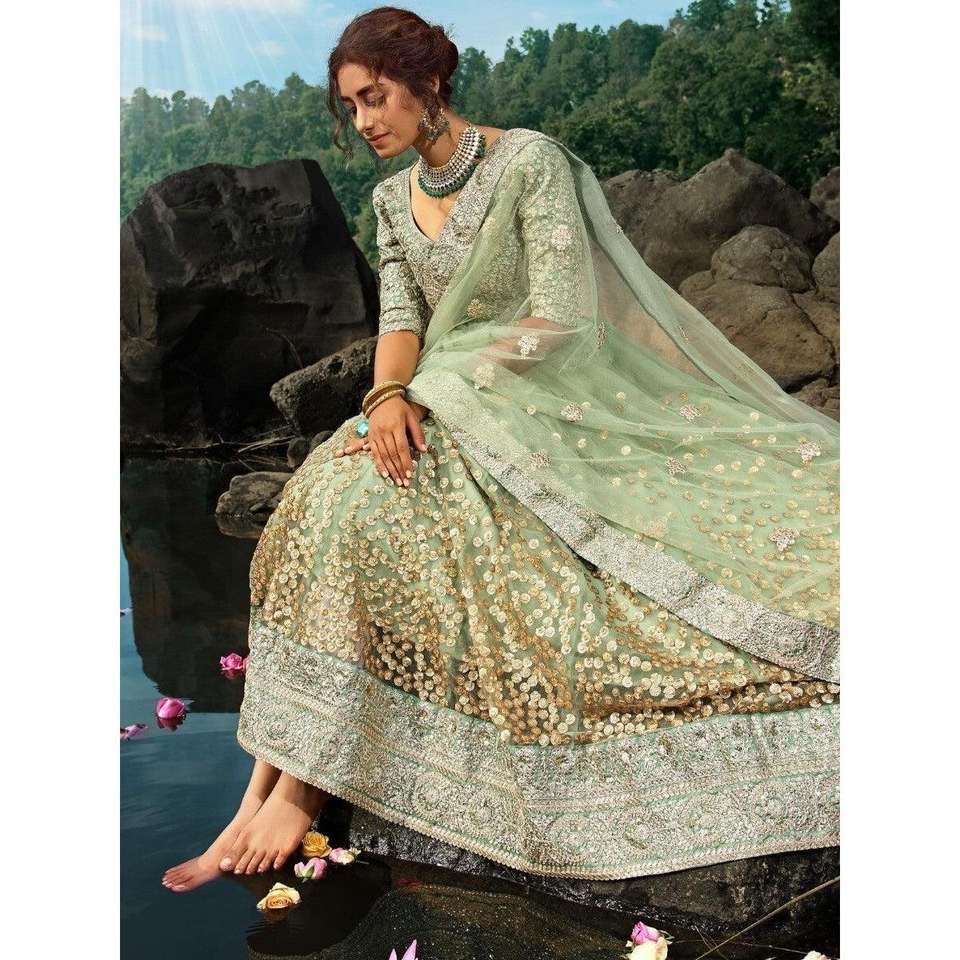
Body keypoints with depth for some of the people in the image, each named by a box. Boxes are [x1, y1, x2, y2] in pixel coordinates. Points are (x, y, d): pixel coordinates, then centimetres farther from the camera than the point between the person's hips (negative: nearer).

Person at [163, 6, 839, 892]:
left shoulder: (529, 160, -5)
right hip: (447, 414, 5)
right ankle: (281, 787, -28)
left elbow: (559, 319, -13)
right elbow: (401, 319, 6)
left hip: (547, 407, -5)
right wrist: (389, 395, -16)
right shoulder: (392, 200, 16)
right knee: (347, 488, -26)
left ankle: (291, 788, -25)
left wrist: (447, 382, -12)